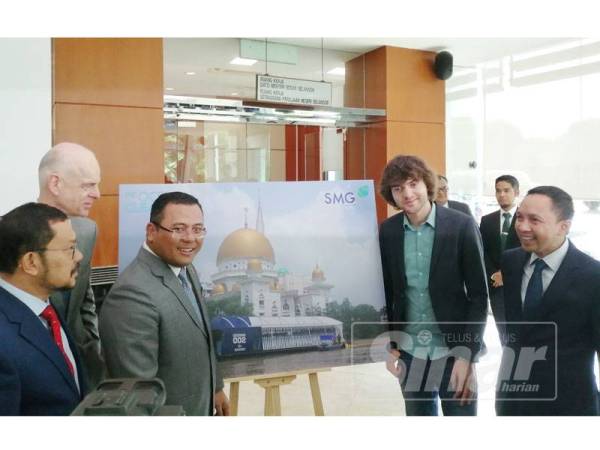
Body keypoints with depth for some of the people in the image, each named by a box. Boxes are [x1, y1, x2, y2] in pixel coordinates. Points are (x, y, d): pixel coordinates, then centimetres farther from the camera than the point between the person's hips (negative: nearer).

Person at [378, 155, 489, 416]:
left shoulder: (462, 226, -10)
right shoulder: (387, 231, -1)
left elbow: (479, 294, -8)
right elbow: (385, 292, 7)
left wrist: (467, 353, -13)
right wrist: (388, 345, 3)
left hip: (453, 350, -3)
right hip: (408, 352, 3)